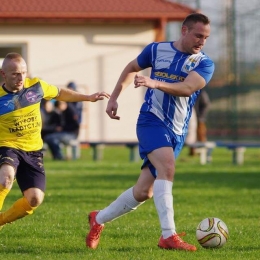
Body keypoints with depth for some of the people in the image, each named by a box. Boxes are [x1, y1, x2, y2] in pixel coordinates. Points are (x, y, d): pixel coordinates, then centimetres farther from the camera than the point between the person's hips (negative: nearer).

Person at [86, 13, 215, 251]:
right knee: (167, 167, -29)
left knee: (143, 192, 7)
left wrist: (155, 83, -35)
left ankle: (99, 219, 29)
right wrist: (114, 97, 15)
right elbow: (132, 68, 19)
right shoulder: (157, 50, 0)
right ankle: (168, 236, -34)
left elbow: (187, 88, -21)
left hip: (177, 132, 3)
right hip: (152, 120, -3)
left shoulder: (204, 64, -2)